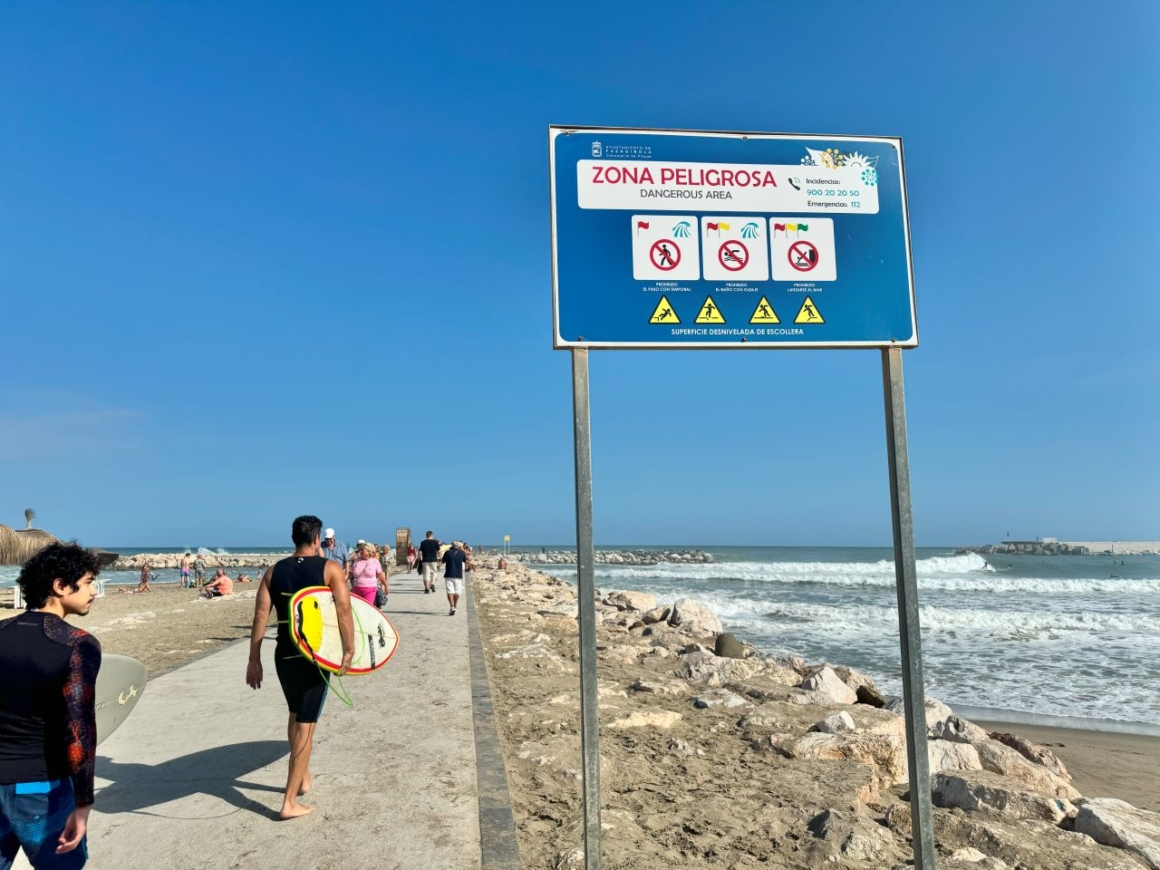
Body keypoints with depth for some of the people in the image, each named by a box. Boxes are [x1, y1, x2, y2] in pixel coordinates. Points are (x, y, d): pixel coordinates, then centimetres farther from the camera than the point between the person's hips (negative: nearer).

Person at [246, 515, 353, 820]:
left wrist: (254, 660, 4)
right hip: (316, 656, -4)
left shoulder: (274, 571, 5)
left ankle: (303, 777, 39)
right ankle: (289, 802, 3)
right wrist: (349, 651, -17)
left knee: (296, 715, 24)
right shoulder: (330, 568, -8)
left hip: (284, 655, 5)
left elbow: (260, 616, 1)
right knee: (306, 725, 2)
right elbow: (344, 610, -19)